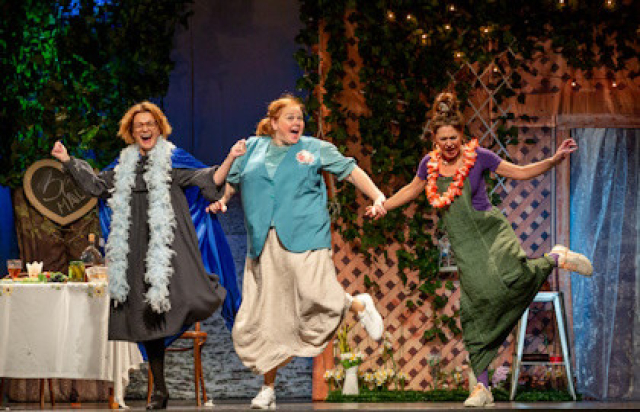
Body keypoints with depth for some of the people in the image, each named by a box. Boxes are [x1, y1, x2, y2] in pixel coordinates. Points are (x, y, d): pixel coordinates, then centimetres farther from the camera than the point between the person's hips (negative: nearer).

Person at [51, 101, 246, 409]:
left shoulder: (173, 161, 6)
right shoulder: (125, 166, 18)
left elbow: (208, 180, 0)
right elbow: (96, 185, 29)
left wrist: (230, 160, -13)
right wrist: (67, 161, 28)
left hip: (169, 244, -4)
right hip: (136, 250, 4)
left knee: (189, 302, -29)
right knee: (146, 314, 4)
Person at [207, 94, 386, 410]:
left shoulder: (315, 149, 9)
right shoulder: (252, 149, 16)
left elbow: (350, 171, 8)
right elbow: (231, 181, 31)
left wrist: (377, 197, -4)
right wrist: (220, 200, 14)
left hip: (305, 238, -3)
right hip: (264, 245, 3)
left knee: (316, 294, -24)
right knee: (263, 316, 1)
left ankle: (360, 306, 11)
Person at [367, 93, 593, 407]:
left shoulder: (478, 157, -4)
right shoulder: (430, 164, 5)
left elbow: (520, 173, 3)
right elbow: (412, 190, 26)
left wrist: (556, 159, -6)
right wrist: (382, 206, 20)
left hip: (491, 230, -3)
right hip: (463, 245, 3)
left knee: (510, 279, -33)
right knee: (476, 310, -6)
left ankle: (555, 259, 0)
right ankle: (482, 387, 1)